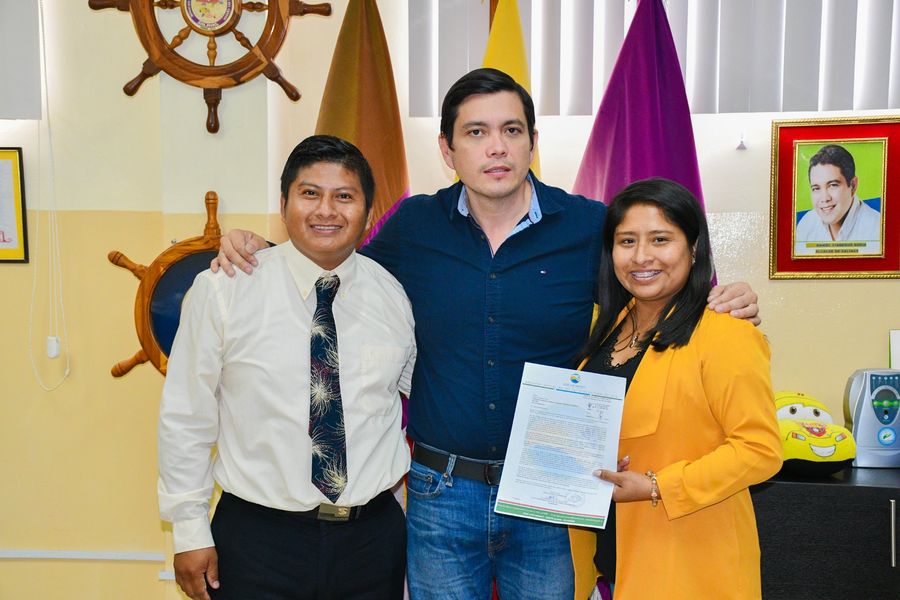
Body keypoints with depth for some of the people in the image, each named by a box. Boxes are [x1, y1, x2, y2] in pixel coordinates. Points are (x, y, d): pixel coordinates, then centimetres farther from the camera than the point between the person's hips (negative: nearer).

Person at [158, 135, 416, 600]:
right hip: (257, 540, -2)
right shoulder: (221, 290, -7)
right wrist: (190, 532, -2)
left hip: (373, 539, 2)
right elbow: (186, 418, -4)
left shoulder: (395, 295, 0)